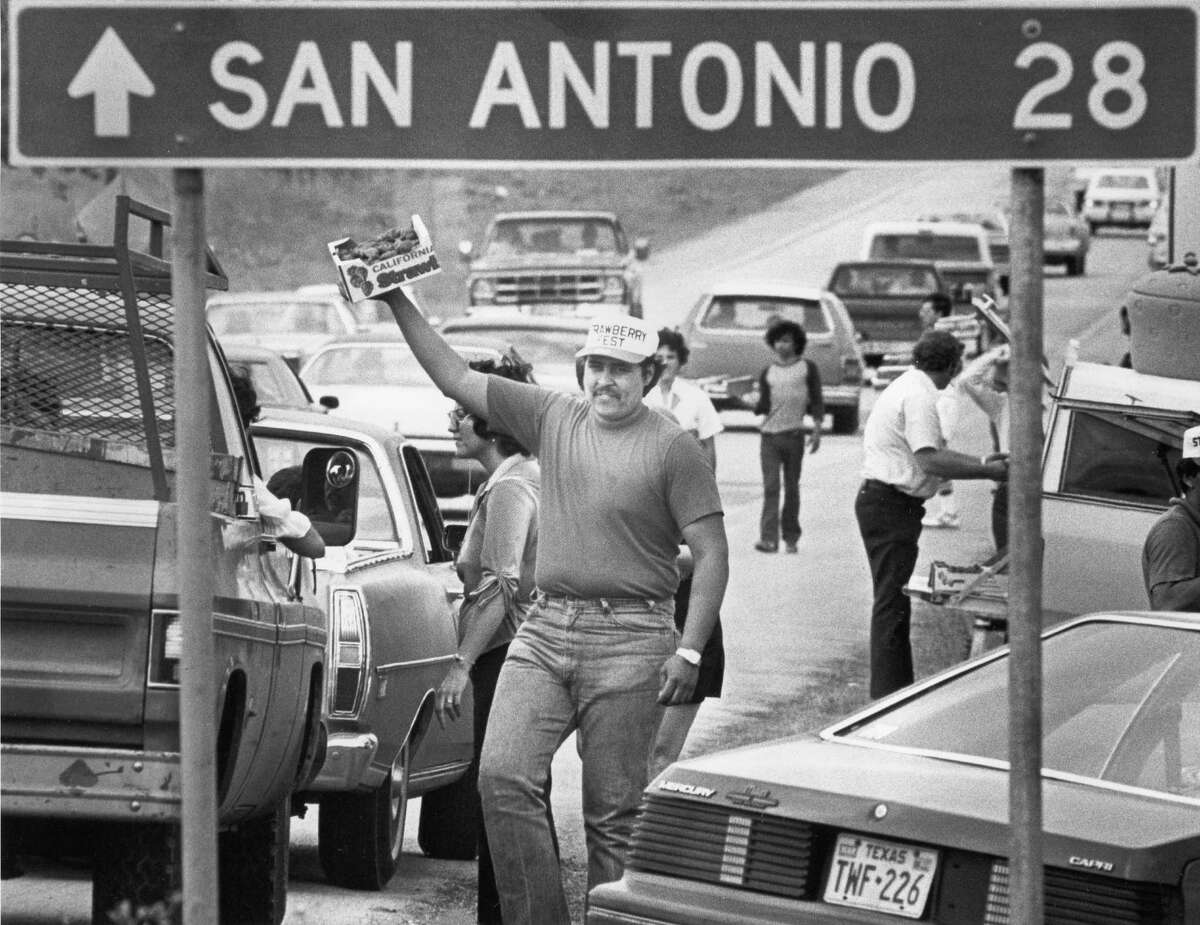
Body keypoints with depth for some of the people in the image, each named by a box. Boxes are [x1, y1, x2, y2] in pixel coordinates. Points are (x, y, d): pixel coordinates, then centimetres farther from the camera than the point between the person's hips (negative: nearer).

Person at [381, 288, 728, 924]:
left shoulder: (672, 449, -3)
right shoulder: (553, 417, 10)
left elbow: (712, 554, -5)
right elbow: (455, 378, 13)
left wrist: (689, 651, -12)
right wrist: (398, 305, 6)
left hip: (629, 641, -4)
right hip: (545, 628, 4)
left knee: (613, 812, -1)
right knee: (503, 776, -11)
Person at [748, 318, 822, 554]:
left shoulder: (807, 369, 4)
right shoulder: (767, 373, 9)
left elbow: (816, 402, 5)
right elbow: (764, 406, 5)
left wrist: (817, 430, -3)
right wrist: (757, 404, -18)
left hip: (793, 435, -1)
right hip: (769, 435, 1)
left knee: (791, 487, 6)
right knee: (770, 487, -8)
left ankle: (790, 537, 14)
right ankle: (769, 538, -15)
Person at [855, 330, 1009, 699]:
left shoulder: (909, 387, 17)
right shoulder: (918, 397, -17)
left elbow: (929, 454, 22)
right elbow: (930, 460, -25)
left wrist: (981, 463, 17)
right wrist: (986, 471, -19)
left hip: (880, 500, 11)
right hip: (891, 505, -11)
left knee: (893, 601, 16)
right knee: (892, 602, -10)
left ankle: (898, 688, 23)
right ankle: (888, 694, -10)